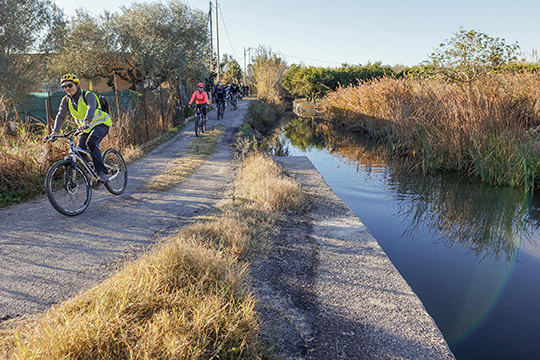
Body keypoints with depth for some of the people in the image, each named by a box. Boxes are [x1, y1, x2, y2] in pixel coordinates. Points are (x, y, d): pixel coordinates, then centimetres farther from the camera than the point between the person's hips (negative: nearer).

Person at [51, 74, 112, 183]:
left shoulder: (88, 95, -17)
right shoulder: (66, 100, 0)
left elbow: (91, 108, -37)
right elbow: (60, 116, -7)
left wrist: (86, 121, -56)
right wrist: (55, 131, -23)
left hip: (100, 124, -6)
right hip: (86, 129, 7)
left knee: (91, 142, -31)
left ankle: (102, 173, -28)